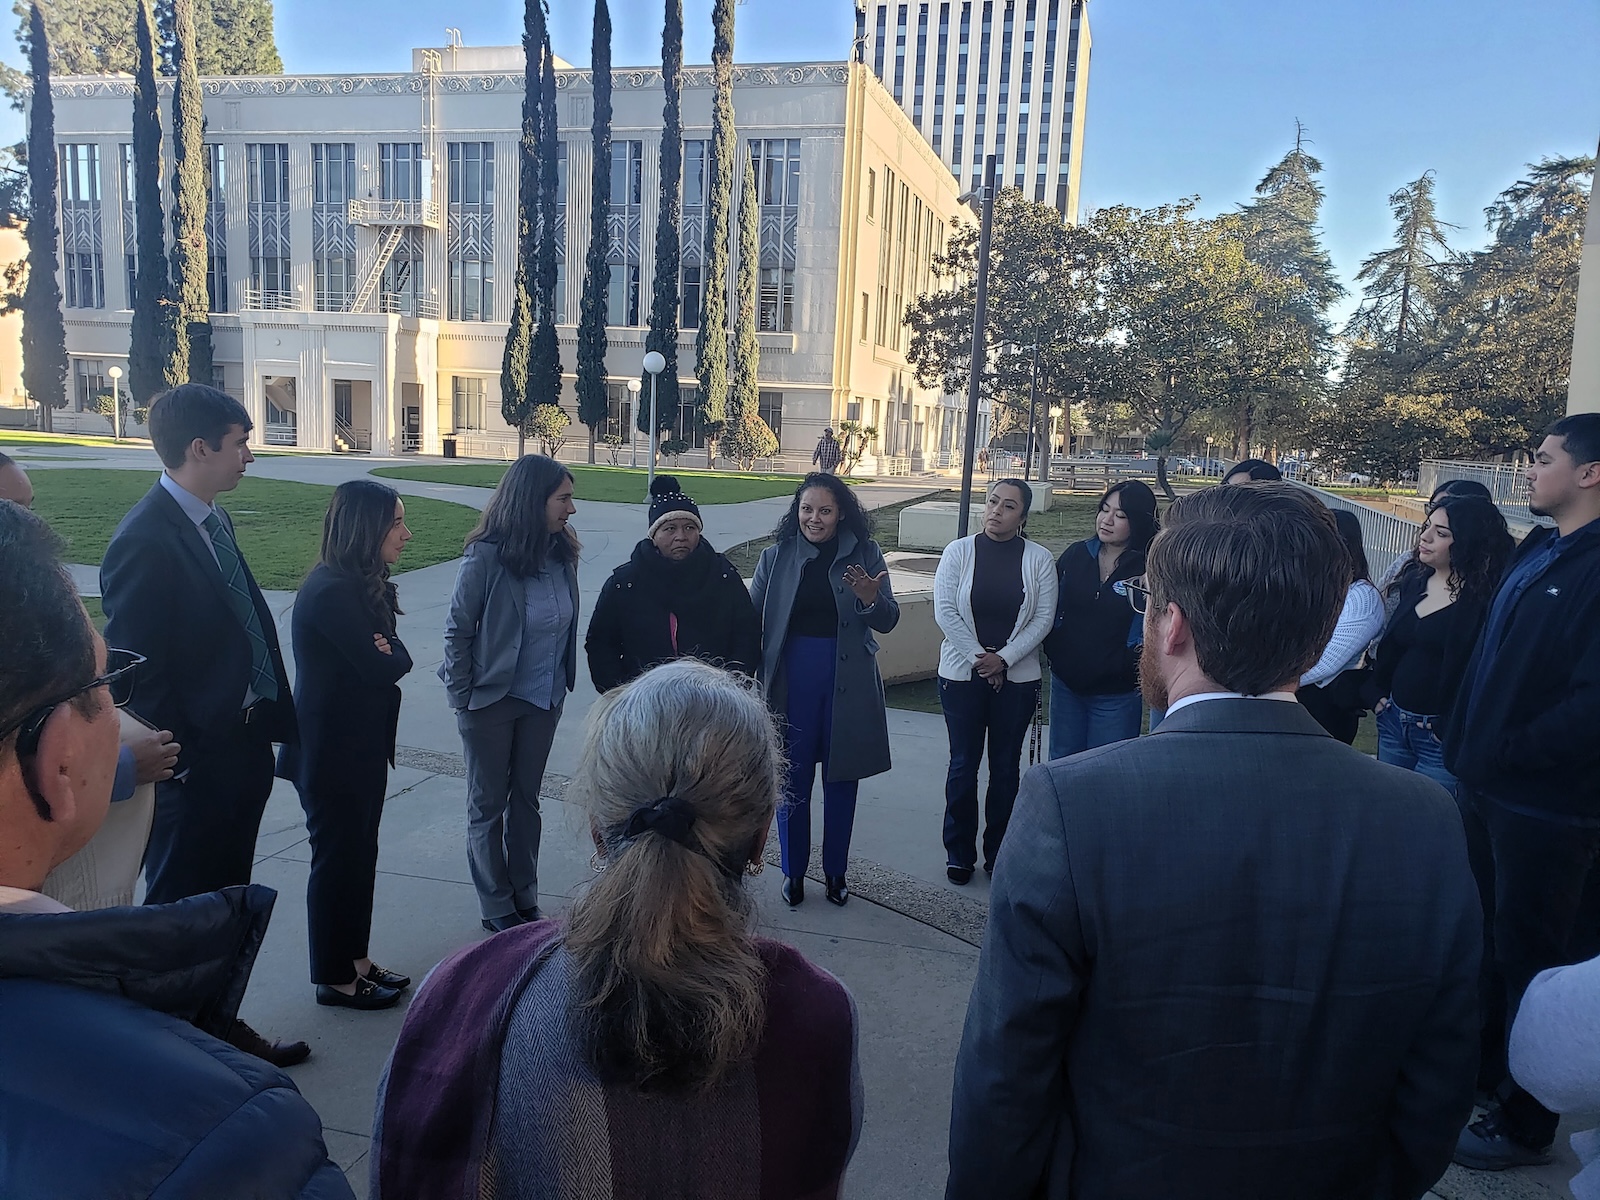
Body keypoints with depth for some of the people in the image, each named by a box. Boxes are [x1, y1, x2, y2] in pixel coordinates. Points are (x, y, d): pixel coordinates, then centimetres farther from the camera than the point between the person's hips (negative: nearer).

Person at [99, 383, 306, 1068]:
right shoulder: (146, 540, -20)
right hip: (196, 768, -9)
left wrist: (274, 724, 7)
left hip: (242, 750, 9)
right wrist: (180, 763, -16)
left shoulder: (213, 522, 7)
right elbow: (135, 670, -20)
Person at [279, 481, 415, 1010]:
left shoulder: (362, 585, 8)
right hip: (333, 750, -9)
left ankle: (355, 958, 31)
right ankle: (334, 978, 20)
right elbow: (381, 669, -23)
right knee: (337, 857, 5)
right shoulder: (331, 591, -23)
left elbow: (397, 657, 4)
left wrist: (385, 651, -16)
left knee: (358, 852, 17)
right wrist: (388, 653, -4)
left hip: (363, 744, 9)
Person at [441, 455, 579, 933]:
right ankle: (497, 907, 25)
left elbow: (565, 624, 4)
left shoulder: (562, 553, -6)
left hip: (544, 702, 5)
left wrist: (561, 684, 4)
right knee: (488, 804, 11)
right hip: (492, 701, -5)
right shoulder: (488, 558, -20)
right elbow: (458, 632, -12)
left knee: (526, 800, 18)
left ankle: (526, 899, 32)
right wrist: (462, 699, -8)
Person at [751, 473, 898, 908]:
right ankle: (793, 872, 25)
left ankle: (836, 872, 28)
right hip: (791, 676, 0)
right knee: (792, 778, 8)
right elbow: (753, 619, 0)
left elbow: (888, 621, -2)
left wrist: (869, 597, -24)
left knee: (842, 778, 11)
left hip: (847, 682, 0)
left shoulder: (865, 556, -1)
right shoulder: (776, 557, -1)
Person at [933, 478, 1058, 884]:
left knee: (1006, 768, 10)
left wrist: (1004, 659, -14)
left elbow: (1043, 618, -5)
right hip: (962, 675, 0)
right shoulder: (958, 552, -2)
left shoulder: (1039, 559, -1)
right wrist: (979, 657, -12)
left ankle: (998, 854, 23)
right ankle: (959, 854, 19)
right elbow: (945, 611, -7)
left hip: (1017, 679, 1)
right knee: (963, 766, 7)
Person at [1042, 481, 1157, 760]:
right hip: (1065, 682, 4)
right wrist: (1053, 650, -1)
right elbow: (1050, 609, 8)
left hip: (1116, 693, -4)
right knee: (1061, 766, 16)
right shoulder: (1075, 555, 1)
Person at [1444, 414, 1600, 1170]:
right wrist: (1467, 744, 7)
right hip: (1489, 785, 8)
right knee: (1483, 934, 22)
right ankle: (1481, 1067, 42)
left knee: (1529, 953, 6)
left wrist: (1506, 752, -17)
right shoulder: (1535, 552, 10)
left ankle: (1525, 1122, 24)